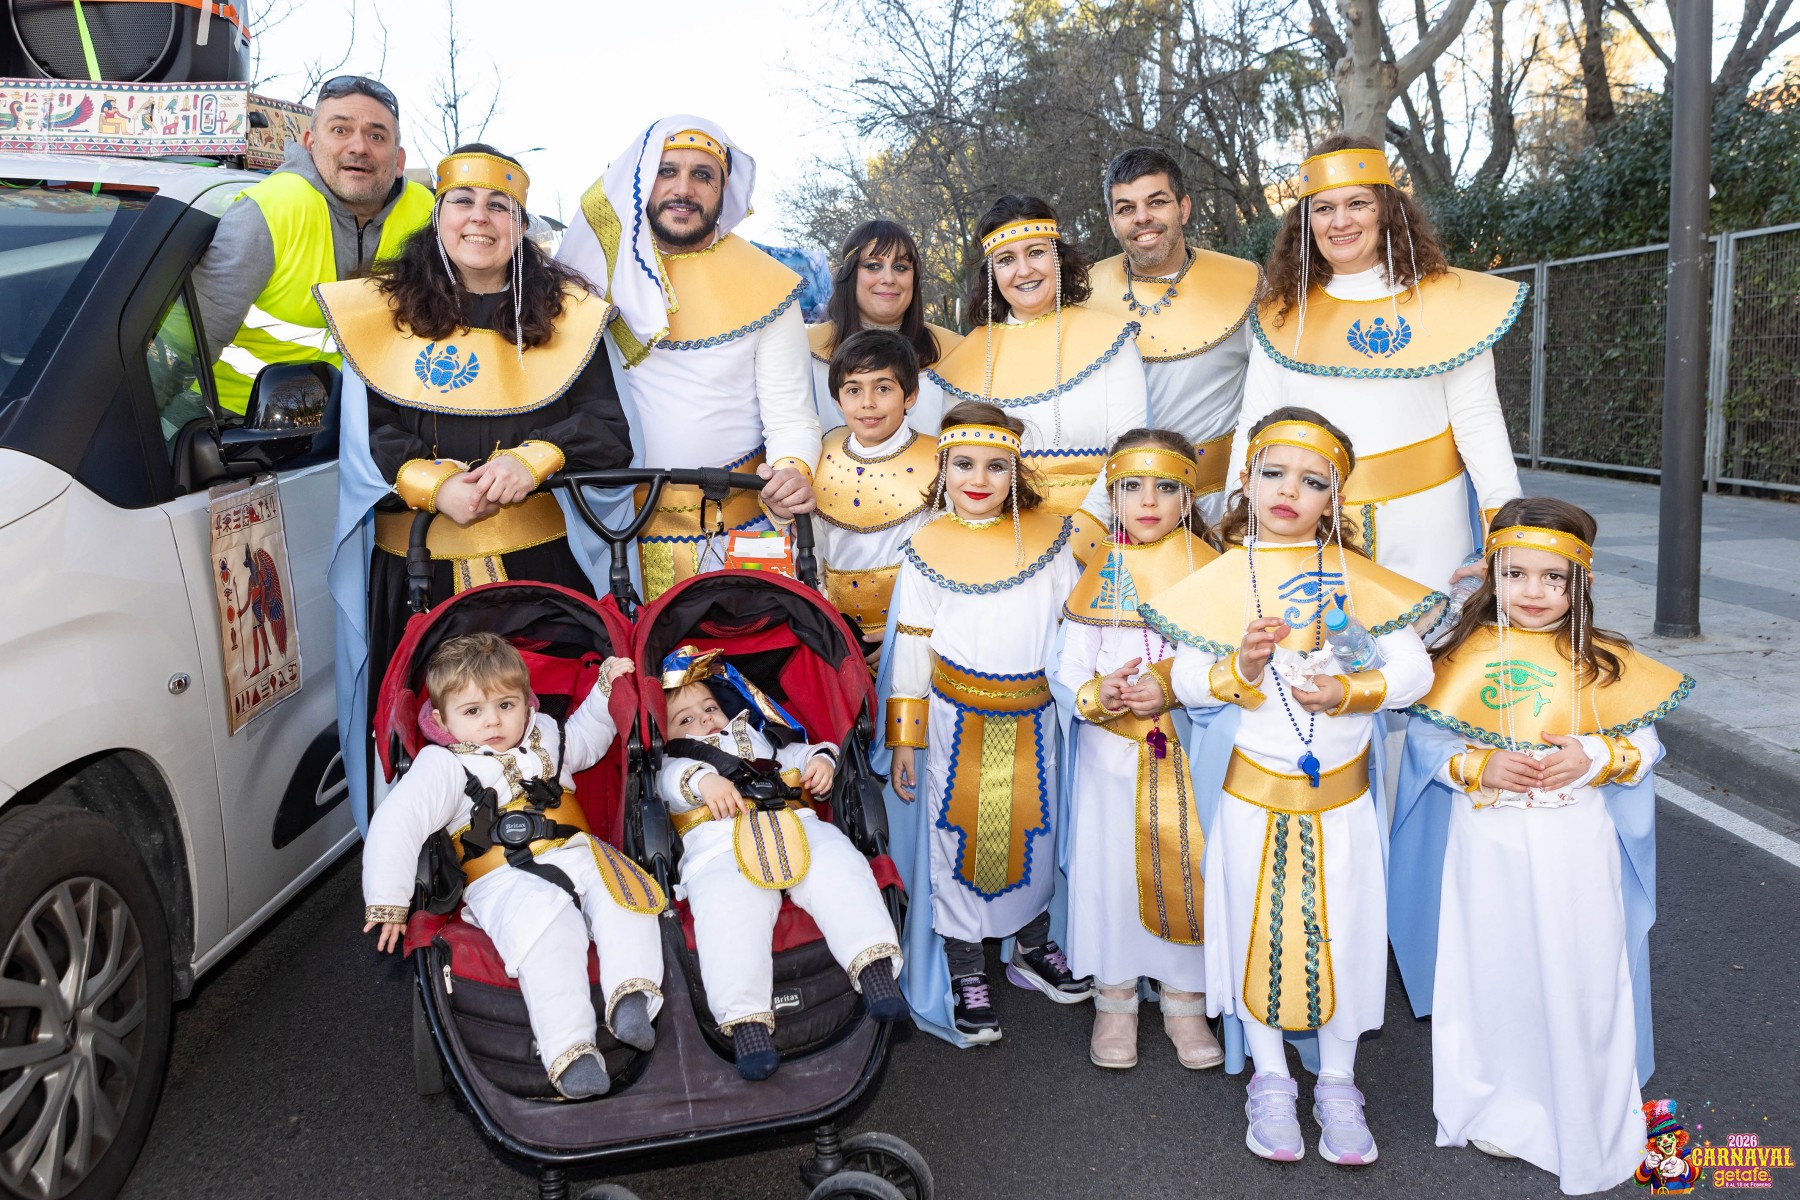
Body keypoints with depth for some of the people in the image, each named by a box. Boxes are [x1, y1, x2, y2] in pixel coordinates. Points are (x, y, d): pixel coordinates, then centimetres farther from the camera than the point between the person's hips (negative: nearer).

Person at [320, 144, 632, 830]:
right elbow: (365, 440, 4)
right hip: (416, 565, 1)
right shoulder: (383, 312, 9)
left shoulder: (566, 314, 9)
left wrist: (530, 460, -15)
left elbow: (608, 431, 3)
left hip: (541, 561, 0)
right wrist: (434, 486, -14)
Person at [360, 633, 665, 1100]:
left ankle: (631, 993, -30)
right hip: (504, 881, -5)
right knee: (545, 925, -36)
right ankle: (568, 1048, -37)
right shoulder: (443, 766, 1)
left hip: (577, 856, 6)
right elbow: (394, 826, -6)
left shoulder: (545, 737, 19)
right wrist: (387, 903, -10)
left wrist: (606, 691, 30)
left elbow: (585, 737, 42)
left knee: (624, 893, -26)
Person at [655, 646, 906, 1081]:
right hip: (720, 847, -3)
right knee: (728, 913, -33)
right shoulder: (674, 763, 30)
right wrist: (703, 779, -16)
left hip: (796, 828, 3)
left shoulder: (758, 738, 43)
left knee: (840, 870, -27)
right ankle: (745, 1018, -38)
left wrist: (820, 760, 11)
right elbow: (671, 780, 6)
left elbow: (797, 754, 35)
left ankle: (875, 965, -34)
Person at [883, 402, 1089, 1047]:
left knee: (1034, 830, 14)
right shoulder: (929, 548, -3)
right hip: (957, 718, -2)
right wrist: (904, 737, -2)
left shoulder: (1047, 536, 0)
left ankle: (1032, 947, 36)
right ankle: (964, 972, 20)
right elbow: (910, 646, -1)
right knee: (957, 835, 5)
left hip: (1032, 715, 2)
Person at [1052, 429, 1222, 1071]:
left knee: (1186, 870, 6)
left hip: (1189, 750, 0)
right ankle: (1115, 998, 27)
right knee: (1110, 868, 7)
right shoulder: (1101, 573, 1)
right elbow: (1067, 674, 0)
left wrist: (1172, 690, -22)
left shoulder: (1208, 569, -2)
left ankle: (1185, 1000, 26)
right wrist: (1095, 695, -21)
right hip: (1112, 752, 1)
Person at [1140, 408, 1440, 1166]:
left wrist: (1351, 690, -19)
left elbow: (1416, 670, -3)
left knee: (1341, 931, 9)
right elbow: (1187, 681, -5)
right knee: (1259, 930, 9)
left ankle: (1337, 1084, 28)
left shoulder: (1356, 577, -3)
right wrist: (1240, 670, -24)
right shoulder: (1221, 579, -5)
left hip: (1343, 796, 1)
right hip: (1253, 795, 0)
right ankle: (1271, 1081, 29)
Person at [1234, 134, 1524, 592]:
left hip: (1422, 523, -1)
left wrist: (1505, 519, -9)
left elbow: (1477, 418, -1)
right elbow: (1254, 428, 6)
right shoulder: (1281, 317, 7)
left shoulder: (1442, 300, 0)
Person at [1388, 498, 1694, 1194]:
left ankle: (1588, 1130, 25)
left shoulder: (1602, 662, -2)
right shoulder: (1466, 657, -2)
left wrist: (1593, 757, -17)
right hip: (1488, 850, 1)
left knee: (1580, 981, 5)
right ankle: (1499, 1110, 31)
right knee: (1494, 976, 11)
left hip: (1576, 853, 0)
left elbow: (1643, 742, 2)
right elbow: (1425, 738, 0)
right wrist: (1479, 766, -16)